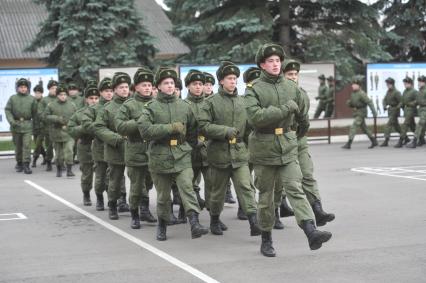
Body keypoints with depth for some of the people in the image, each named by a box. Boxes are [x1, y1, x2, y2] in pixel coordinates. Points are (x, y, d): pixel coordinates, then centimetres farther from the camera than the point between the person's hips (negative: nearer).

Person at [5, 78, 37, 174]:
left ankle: (26, 165, -11)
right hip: (16, 125, 1)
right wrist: (11, 121, -13)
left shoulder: (32, 99, 5)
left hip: (27, 125, -1)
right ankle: (19, 163, 23)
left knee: (27, 145, -11)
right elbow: (7, 110, 0)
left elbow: (35, 112, 8)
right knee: (18, 146, 10)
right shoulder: (13, 98, 4)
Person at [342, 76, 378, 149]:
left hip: (361, 114, -9)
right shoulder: (353, 93, 8)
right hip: (356, 113, 9)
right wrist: (348, 103, -7)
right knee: (364, 128, 15)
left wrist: (374, 112, -23)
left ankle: (348, 144, -16)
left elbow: (369, 102, -19)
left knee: (353, 127, -15)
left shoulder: (361, 94, -18)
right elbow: (351, 104, 16)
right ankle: (374, 141, 26)